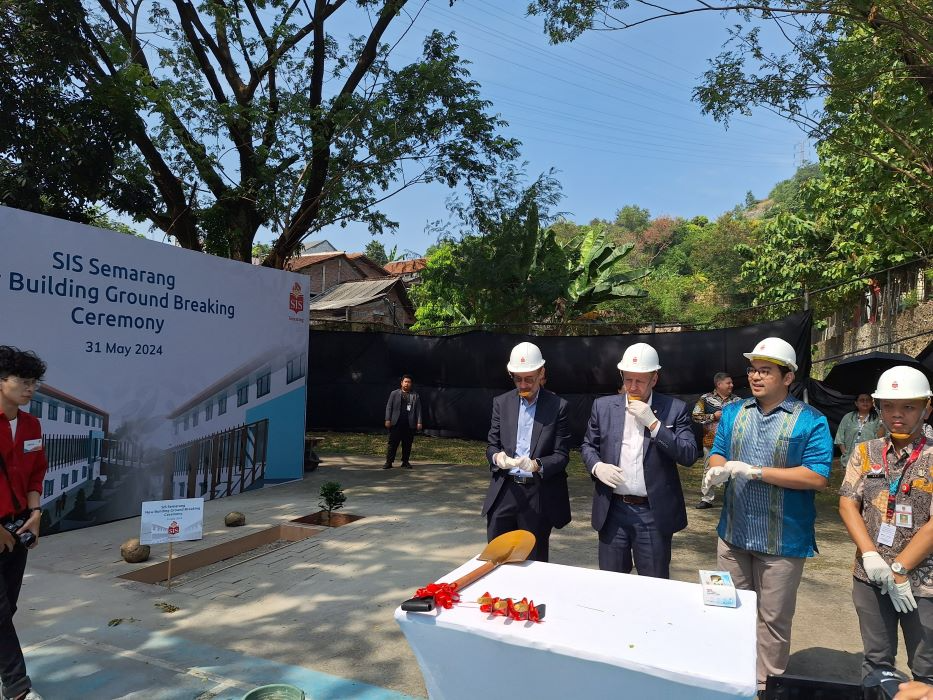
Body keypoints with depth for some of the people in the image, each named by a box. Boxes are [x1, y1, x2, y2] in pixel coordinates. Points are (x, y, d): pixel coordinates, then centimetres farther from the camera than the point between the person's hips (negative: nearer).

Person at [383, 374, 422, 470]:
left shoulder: (415, 396, 11)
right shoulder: (394, 393, 8)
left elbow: (418, 410, 8)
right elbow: (389, 407, 5)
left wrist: (419, 422, -1)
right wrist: (387, 419, -4)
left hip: (410, 424, 1)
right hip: (396, 423, -1)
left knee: (407, 445, 5)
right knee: (392, 443, -2)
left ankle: (405, 462, 15)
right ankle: (389, 462, 2)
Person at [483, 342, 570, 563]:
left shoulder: (558, 406, -4)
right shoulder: (501, 402, 5)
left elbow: (561, 455, -5)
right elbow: (492, 445, 7)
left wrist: (536, 465, -24)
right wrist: (497, 456, -16)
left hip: (539, 496, -3)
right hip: (504, 492, 3)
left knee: (534, 563, 8)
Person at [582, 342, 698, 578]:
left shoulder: (675, 409, -3)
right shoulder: (603, 406, 3)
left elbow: (689, 455, -10)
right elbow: (588, 445, 12)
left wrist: (653, 423, -19)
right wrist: (597, 466, -10)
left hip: (654, 514, -2)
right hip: (612, 510, 2)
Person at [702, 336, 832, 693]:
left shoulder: (810, 421, -10)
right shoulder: (733, 412, 5)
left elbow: (818, 477, -17)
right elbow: (717, 453, 11)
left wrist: (754, 471, -22)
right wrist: (717, 469, -14)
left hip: (782, 540, -4)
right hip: (733, 533, 5)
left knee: (773, 619, 11)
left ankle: (768, 685, 30)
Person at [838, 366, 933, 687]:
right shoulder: (865, 452, 4)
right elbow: (847, 503, 0)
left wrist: (899, 568, -14)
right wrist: (869, 554, -13)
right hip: (870, 578, 3)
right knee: (875, 661, 16)